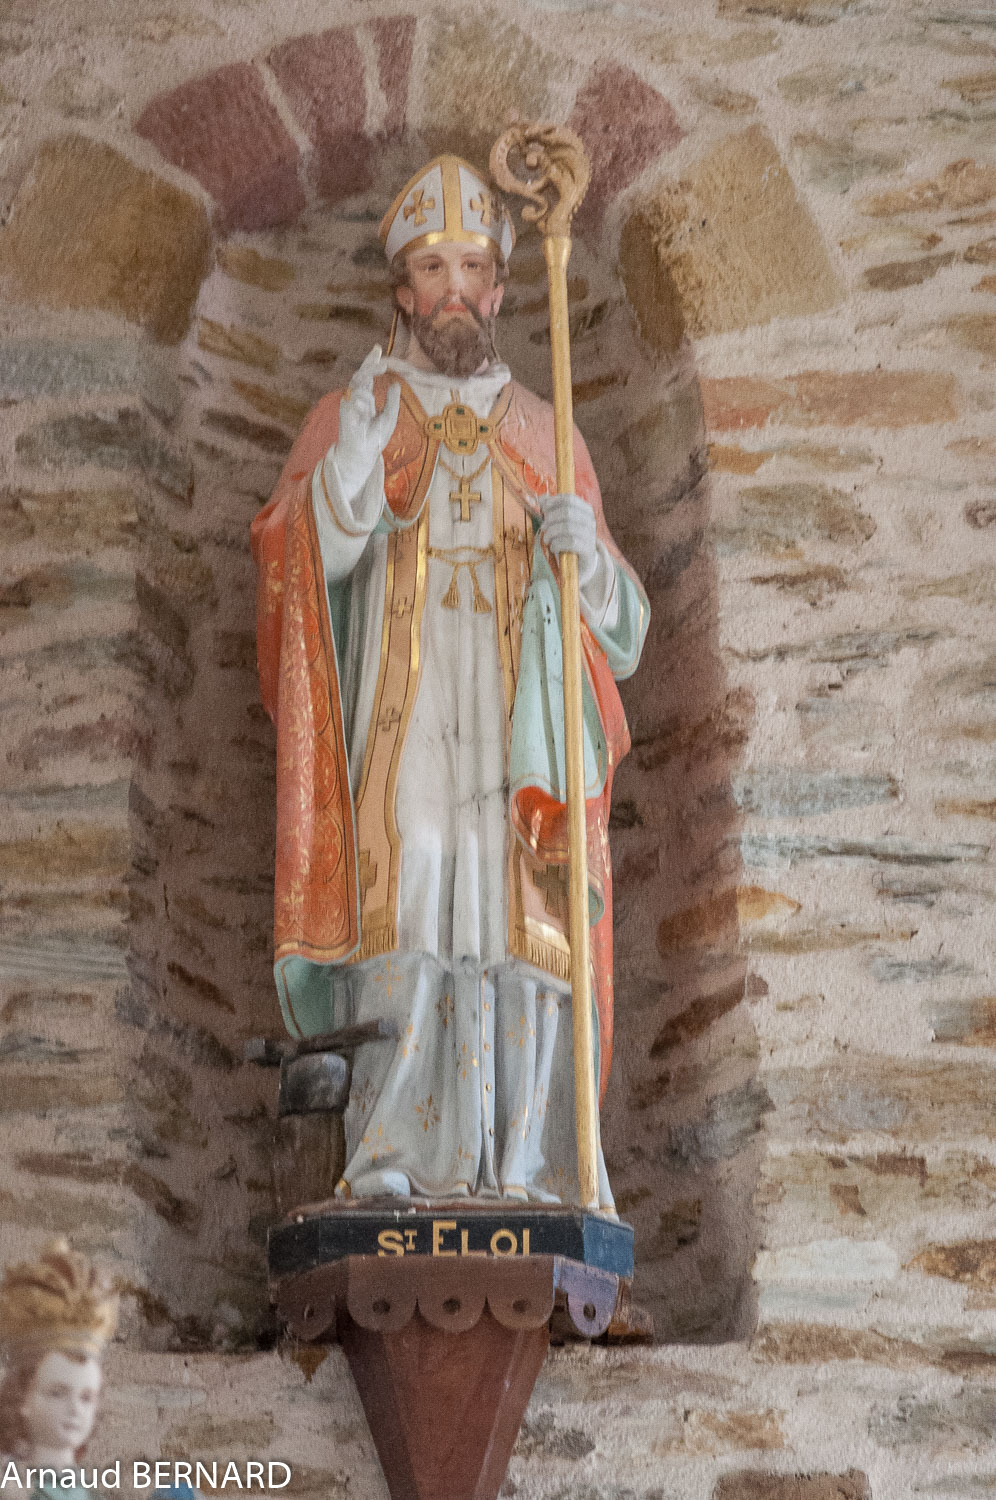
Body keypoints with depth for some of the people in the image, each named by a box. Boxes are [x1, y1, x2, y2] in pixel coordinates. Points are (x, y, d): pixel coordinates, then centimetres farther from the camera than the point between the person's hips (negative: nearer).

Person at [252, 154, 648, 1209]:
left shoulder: (547, 436, 19)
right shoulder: (349, 417, 15)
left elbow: (621, 632, 16)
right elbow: (294, 567, -3)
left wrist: (587, 553, -6)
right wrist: (352, 458, -19)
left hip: (519, 738, 2)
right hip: (396, 728, -1)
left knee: (518, 931, -11)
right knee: (400, 922, -16)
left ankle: (521, 1178, -10)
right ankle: (388, 1173, -17)